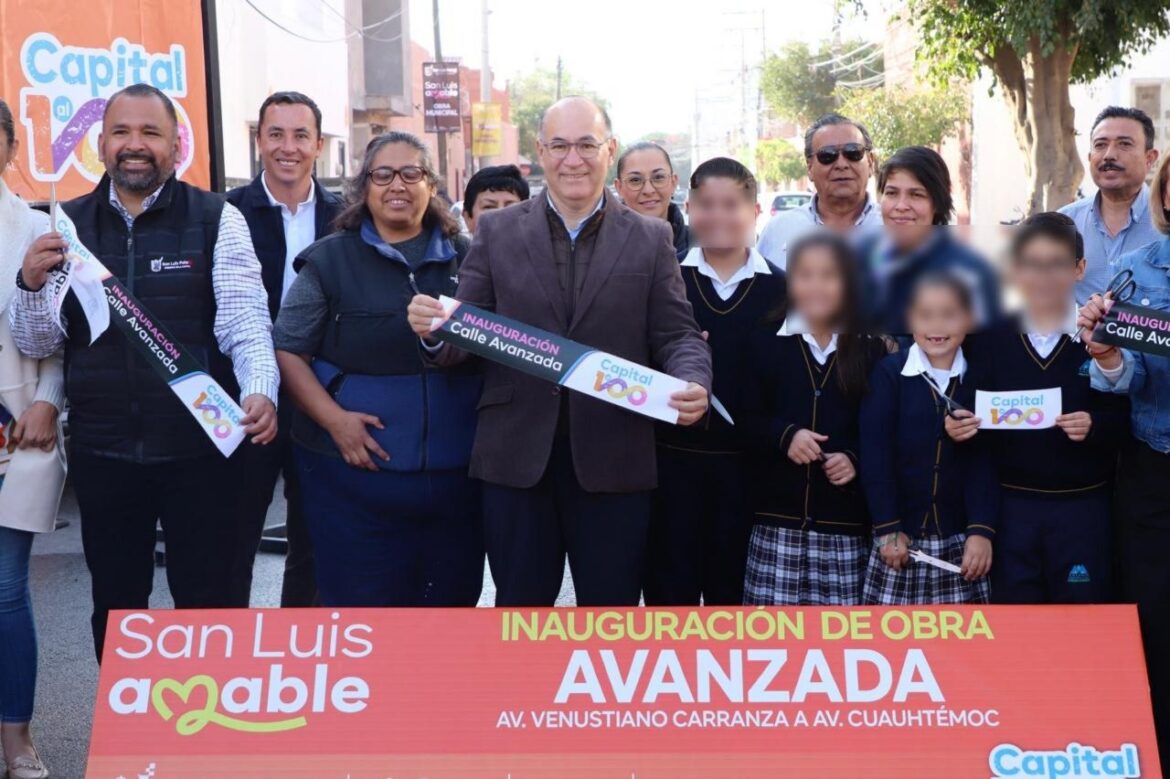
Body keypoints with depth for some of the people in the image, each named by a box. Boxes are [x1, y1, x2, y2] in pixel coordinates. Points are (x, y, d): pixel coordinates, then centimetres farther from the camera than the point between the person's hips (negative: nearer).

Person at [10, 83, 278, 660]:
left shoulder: (217, 220, -2)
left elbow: (244, 318, -11)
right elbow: (37, 343, 5)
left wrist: (260, 391, -30)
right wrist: (30, 284, -15)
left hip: (199, 449, -3)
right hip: (102, 454, 3)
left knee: (207, 603, 7)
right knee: (114, 608, 15)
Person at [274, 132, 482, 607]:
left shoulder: (464, 259, 8)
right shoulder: (329, 260, 1)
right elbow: (287, 350, -1)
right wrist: (334, 419, -12)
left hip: (454, 473, 3)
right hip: (357, 473, -2)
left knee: (452, 604, 12)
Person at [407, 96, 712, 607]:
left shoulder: (650, 239, 7)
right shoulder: (496, 232, 7)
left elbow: (678, 334, 3)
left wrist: (693, 383, -18)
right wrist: (434, 330, -18)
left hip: (613, 462, 0)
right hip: (516, 458, 0)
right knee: (520, 607, 11)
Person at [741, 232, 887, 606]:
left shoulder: (870, 351, 6)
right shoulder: (766, 343, 4)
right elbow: (747, 419, 3)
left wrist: (856, 459, -11)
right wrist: (785, 435, -14)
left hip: (845, 517, 1)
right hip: (779, 514, 0)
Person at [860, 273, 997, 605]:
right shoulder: (889, 373, -3)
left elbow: (983, 459, 1)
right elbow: (875, 457, -6)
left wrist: (981, 530, -9)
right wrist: (888, 528, -10)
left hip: (960, 538, 2)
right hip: (900, 535, -2)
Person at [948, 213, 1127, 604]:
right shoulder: (991, 338, 2)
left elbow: (1121, 419, -5)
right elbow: (973, 418, 2)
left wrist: (1095, 425, -25)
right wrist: (959, 425, -18)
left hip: (1082, 507, -1)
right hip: (1010, 505, 2)